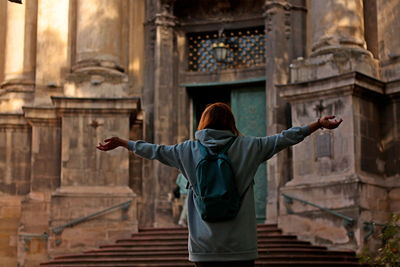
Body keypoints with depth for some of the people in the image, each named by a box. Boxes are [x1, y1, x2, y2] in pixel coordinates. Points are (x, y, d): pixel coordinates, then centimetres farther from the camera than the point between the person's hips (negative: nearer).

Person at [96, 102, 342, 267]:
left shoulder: (189, 150, 5)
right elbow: (283, 139, 5)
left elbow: (155, 151, 15)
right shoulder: (247, 147, 1)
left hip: (204, 244, 1)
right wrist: (319, 124, 14)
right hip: (240, 244, -1)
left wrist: (122, 143, 29)